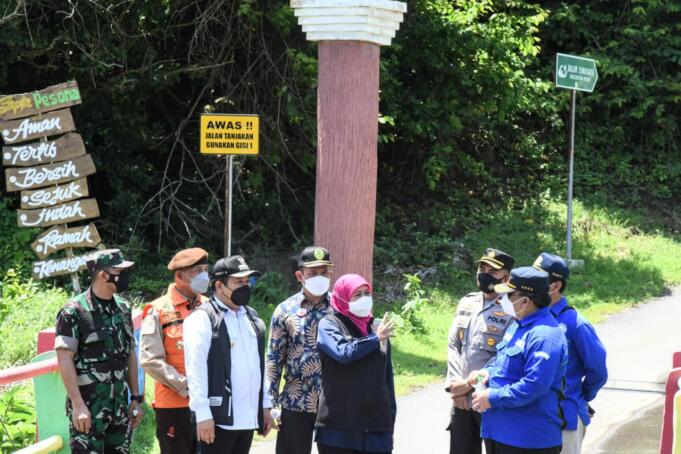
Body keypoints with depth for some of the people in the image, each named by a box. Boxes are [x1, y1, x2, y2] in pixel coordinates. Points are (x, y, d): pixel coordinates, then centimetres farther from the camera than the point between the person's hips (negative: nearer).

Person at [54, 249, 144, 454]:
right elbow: (64, 360, -13)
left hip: (120, 405, 7)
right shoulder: (74, 312, -10)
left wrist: (136, 398, 13)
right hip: (88, 408, -7)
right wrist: (78, 405, -18)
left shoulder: (123, 308, 11)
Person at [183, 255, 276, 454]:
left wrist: (265, 406, 17)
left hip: (248, 418, 7)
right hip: (218, 418, -7)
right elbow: (195, 368, -13)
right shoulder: (203, 318, -7)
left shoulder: (251, 317, 17)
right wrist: (203, 413, -18)